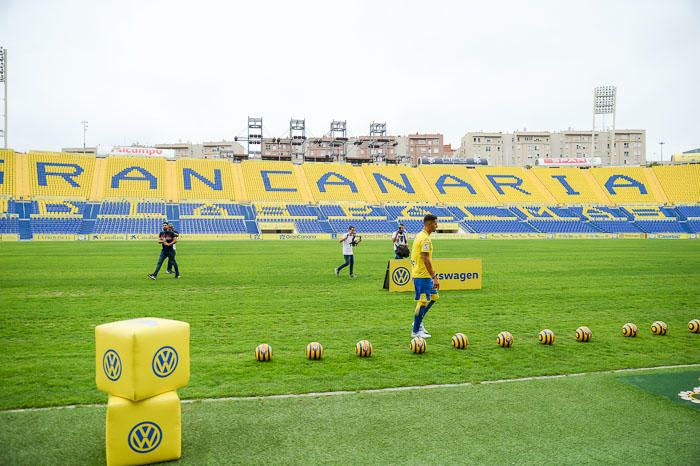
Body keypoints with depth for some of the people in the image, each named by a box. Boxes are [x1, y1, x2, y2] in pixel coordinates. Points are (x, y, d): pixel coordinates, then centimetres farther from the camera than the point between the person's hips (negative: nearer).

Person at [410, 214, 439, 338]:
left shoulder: (419, 236, 13)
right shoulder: (425, 238, -18)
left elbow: (413, 257, 19)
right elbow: (426, 259, -24)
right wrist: (434, 277, -23)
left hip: (420, 274, 10)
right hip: (423, 276, -10)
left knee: (433, 297, 18)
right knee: (422, 302, -3)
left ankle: (418, 321, 23)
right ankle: (416, 331, 7)